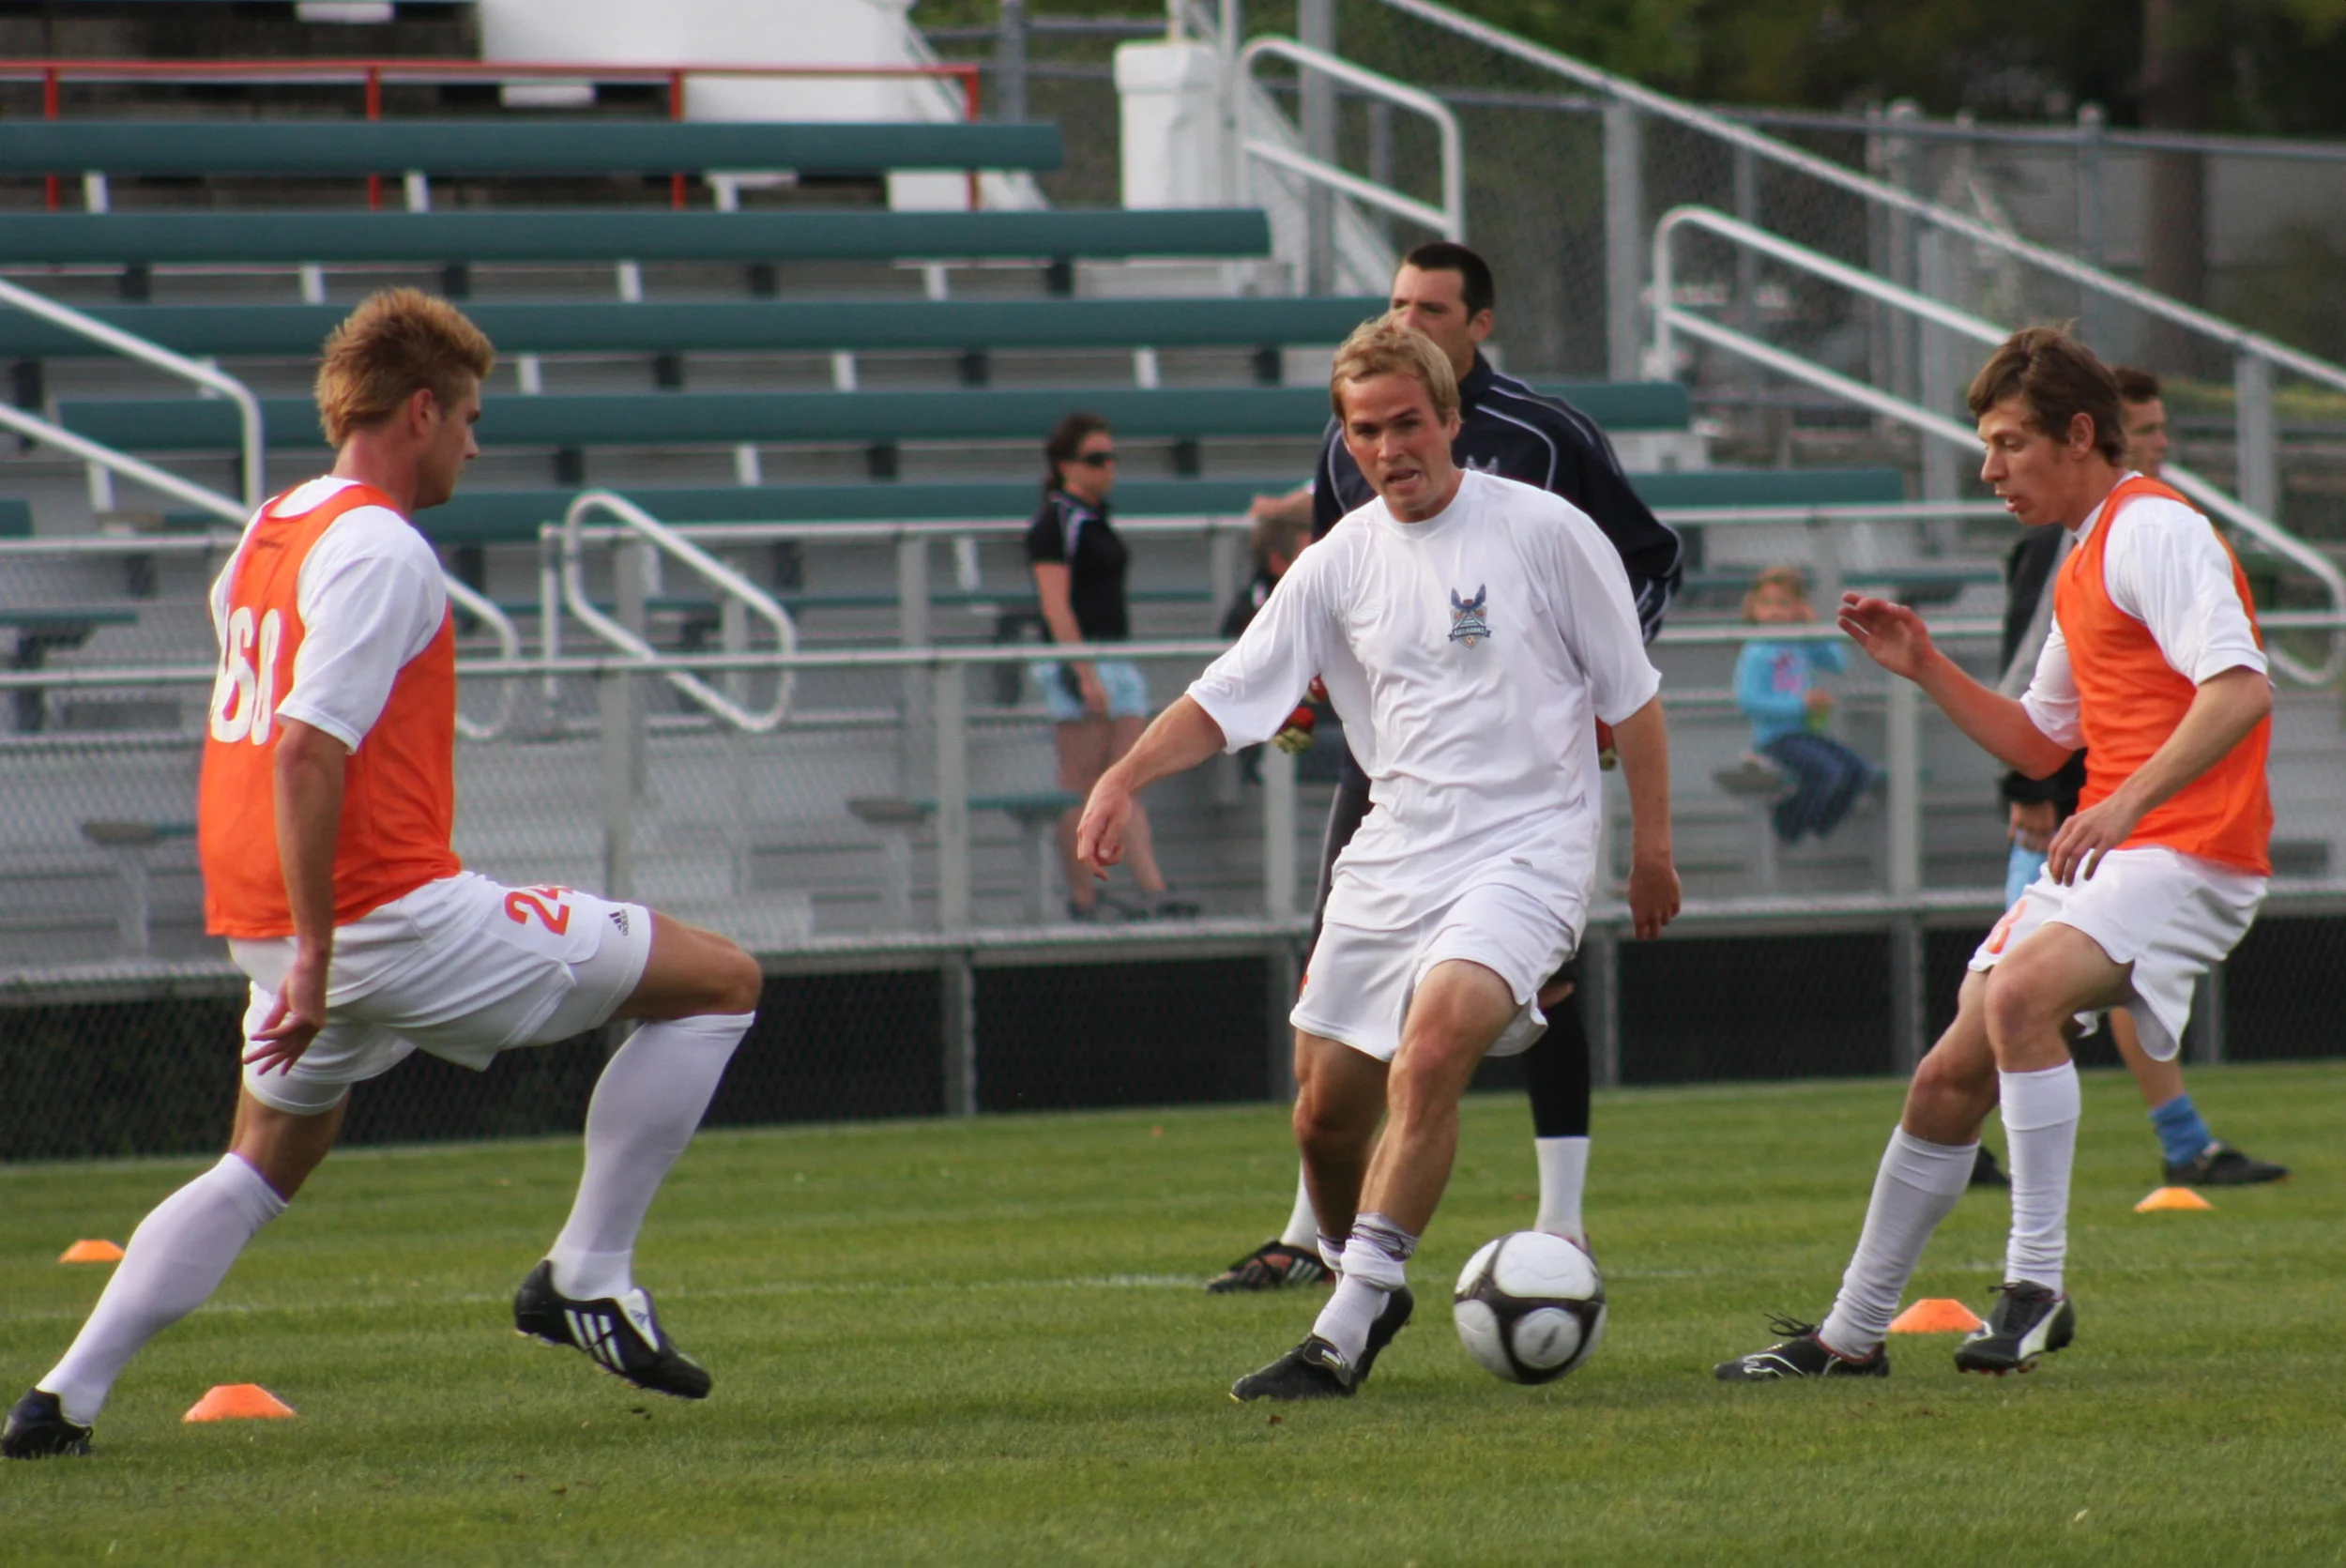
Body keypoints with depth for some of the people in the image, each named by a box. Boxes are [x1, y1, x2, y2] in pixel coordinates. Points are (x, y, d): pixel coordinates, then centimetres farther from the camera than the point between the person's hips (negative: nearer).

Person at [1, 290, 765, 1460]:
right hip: (394, 916, -9)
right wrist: (314, 955, -22)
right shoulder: (381, 552, -13)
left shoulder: (265, 535, 16)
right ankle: (586, 1275, 0)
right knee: (718, 982, -1)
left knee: (269, 1161, 26)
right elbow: (307, 752, -22)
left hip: (277, 926, 9)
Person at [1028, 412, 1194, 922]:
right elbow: (1056, 607, -16)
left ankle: (1153, 889, -5)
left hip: (1116, 662, 9)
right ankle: (1082, 896, -1)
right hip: (1076, 665, -9)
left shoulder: (1096, 519, 18)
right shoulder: (1055, 523, -10)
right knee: (1082, 784, -5)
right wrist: (1086, 675, -21)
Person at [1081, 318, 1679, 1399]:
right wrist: (1126, 775, -12)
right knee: (1326, 1108, 6)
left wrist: (1651, 843, 4)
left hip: (1525, 852, -5)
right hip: (1392, 855, 5)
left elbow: (1629, 695, 4)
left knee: (1429, 1056, -27)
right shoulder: (1342, 564, 6)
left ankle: (1341, 1341, -26)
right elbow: (1231, 697, 5)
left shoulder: (1544, 531, -3)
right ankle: (1366, 1290, 35)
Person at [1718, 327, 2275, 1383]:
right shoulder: (2084, 565, 21)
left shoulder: (2154, 531, -11)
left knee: (2020, 994, -33)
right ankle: (1851, 1335, 19)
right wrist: (1924, 670, 15)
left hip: (2185, 854, -10)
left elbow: (2240, 688, -23)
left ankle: (2038, 1285, -26)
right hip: (2103, 856, 10)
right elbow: (2038, 743, 28)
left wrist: (2128, 801, -31)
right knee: (1947, 1083, 8)